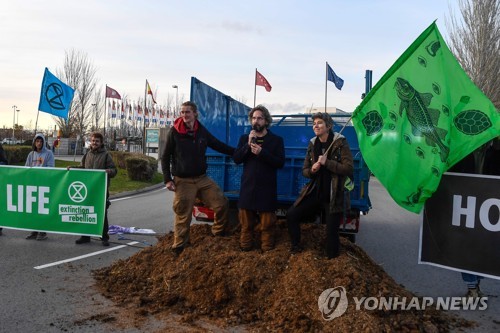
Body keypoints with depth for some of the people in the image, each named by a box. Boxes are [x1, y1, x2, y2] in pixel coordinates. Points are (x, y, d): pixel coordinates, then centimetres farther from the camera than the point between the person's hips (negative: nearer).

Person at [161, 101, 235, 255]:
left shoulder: (202, 131, 4)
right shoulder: (174, 132, -6)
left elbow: (219, 146, 14)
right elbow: (165, 157, -1)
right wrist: (167, 179, -7)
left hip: (202, 178, 4)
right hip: (183, 181, -4)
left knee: (222, 203, -1)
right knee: (183, 216, -2)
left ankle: (218, 234, 21)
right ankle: (178, 249, 14)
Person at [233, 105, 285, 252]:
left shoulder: (276, 140, 2)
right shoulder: (244, 138, 10)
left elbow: (280, 163, -8)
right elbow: (236, 159, -1)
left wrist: (261, 152, -19)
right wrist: (248, 145, -14)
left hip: (267, 188, -2)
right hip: (248, 186, 2)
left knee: (267, 223, 3)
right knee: (246, 222, 9)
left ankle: (267, 249, 15)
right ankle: (245, 247, 22)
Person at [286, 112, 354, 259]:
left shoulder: (340, 143, -8)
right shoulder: (312, 144, 6)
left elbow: (349, 168, -16)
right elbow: (305, 171, 11)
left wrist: (326, 162, -22)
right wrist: (312, 170, -12)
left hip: (334, 196, -4)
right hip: (315, 192, 5)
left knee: (332, 231, -1)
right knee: (291, 214, -6)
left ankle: (332, 260, 26)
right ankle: (296, 248, 14)